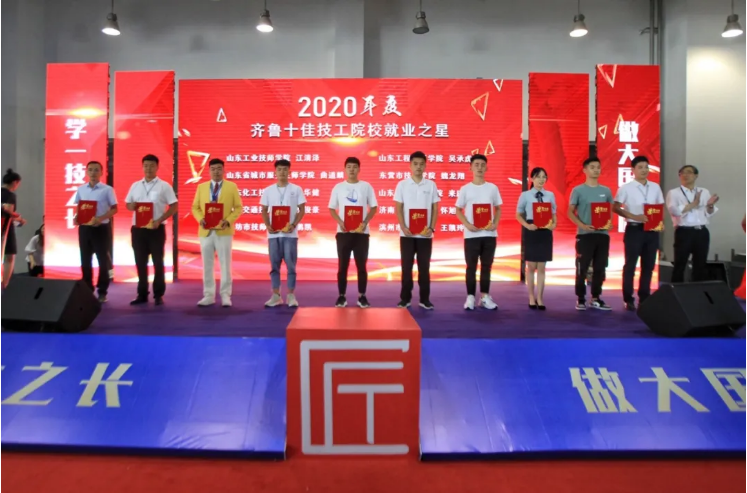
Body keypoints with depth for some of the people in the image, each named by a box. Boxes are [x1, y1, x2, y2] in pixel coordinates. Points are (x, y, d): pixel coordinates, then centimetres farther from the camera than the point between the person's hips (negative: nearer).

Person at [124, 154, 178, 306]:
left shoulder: (164, 186, -2)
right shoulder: (135, 185, 10)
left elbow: (174, 206, -4)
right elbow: (128, 204, 16)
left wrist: (159, 220, -15)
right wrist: (132, 206, -9)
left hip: (156, 229, -4)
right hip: (138, 229, 4)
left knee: (158, 262, 3)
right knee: (140, 262, 8)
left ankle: (158, 295, 12)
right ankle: (142, 294, 18)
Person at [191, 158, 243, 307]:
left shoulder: (232, 186, 3)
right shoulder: (201, 187, 11)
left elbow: (238, 208, 1)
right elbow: (195, 207, 11)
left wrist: (228, 221, -15)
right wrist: (200, 219, -9)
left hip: (224, 231, -3)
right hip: (206, 231, 3)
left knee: (225, 265, 1)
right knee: (207, 265, 6)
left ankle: (225, 295, 9)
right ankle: (208, 295, 15)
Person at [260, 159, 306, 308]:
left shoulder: (296, 189, 3)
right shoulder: (268, 190, 7)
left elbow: (302, 210, 2)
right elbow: (264, 210, 10)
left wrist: (294, 225, -11)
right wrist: (268, 226, -6)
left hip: (290, 233, -2)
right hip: (273, 233, 2)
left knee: (291, 264, 0)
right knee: (274, 265, 5)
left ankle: (291, 295, 8)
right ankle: (276, 295, 12)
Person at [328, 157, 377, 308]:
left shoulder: (366, 186, 4)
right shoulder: (338, 187, 6)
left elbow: (373, 207, 6)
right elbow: (332, 209, 7)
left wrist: (365, 222, -10)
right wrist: (340, 222, -11)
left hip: (361, 232, 0)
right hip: (343, 232, 0)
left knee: (361, 265, 3)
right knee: (342, 265, 3)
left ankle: (362, 296, 12)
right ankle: (341, 296, 11)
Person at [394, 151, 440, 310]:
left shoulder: (431, 185, 5)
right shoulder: (402, 184, 3)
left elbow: (435, 209, 5)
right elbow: (398, 209, 1)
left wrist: (431, 228, -8)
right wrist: (403, 227, -11)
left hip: (425, 234, 1)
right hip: (407, 233, 0)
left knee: (424, 267, 5)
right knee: (406, 267, 3)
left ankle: (425, 299, 13)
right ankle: (405, 298, 12)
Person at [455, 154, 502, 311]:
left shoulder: (493, 188, 6)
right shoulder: (465, 189, 1)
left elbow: (498, 209, 12)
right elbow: (458, 210, 4)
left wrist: (495, 223, -6)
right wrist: (468, 225, -11)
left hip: (489, 234, 2)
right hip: (471, 234, -2)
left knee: (486, 266, 8)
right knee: (471, 267, 3)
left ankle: (485, 296, 17)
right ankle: (470, 297, 10)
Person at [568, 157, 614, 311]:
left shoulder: (606, 191, 10)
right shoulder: (578, 190, -2)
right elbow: (570, 212, -3)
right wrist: (583, 225, -17)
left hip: (602, 234, 4)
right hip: (584, 235, -4)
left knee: (600, 268, 8)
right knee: (582, 268, -1)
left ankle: (596, 298, 19)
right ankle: (580, 299, 9)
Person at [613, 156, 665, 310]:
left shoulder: (655, 187, 10)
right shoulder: (626, 188, -4)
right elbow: (615, 208, -8)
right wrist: (635, 217, -17)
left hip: (652, 230, 5)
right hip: (634, 229, -4)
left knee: (648, 265, 8)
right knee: (630, 265, -1)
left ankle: (644, 298, 18)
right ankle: (628, 300, 6)